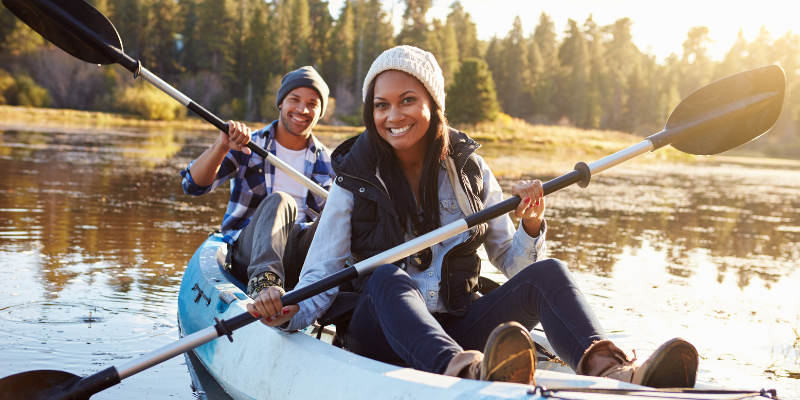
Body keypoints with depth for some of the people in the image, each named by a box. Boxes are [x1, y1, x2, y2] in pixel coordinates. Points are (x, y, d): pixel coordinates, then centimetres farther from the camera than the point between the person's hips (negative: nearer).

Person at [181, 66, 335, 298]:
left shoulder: (327, 163, 16)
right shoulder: (247, 147, 8)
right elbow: (194, 185, -5)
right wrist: (222, 146, -22)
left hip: (303, 257, 2)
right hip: (248, 254, -2)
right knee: (279, 200, -32)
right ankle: (264, 280, -56)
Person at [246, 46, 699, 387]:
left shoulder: (469, 169, 7)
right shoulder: (355, 182, 0)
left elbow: (512, 263, 10)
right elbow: (320, 278, -3)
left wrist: (531, 228, -12)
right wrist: (288, 311, -25)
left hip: (458, 328, 3)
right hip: (383, 334, -2)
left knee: (546, 272, -21)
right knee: (389, 278, -35)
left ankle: (611, 371, -51)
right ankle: (470, 375, -66)